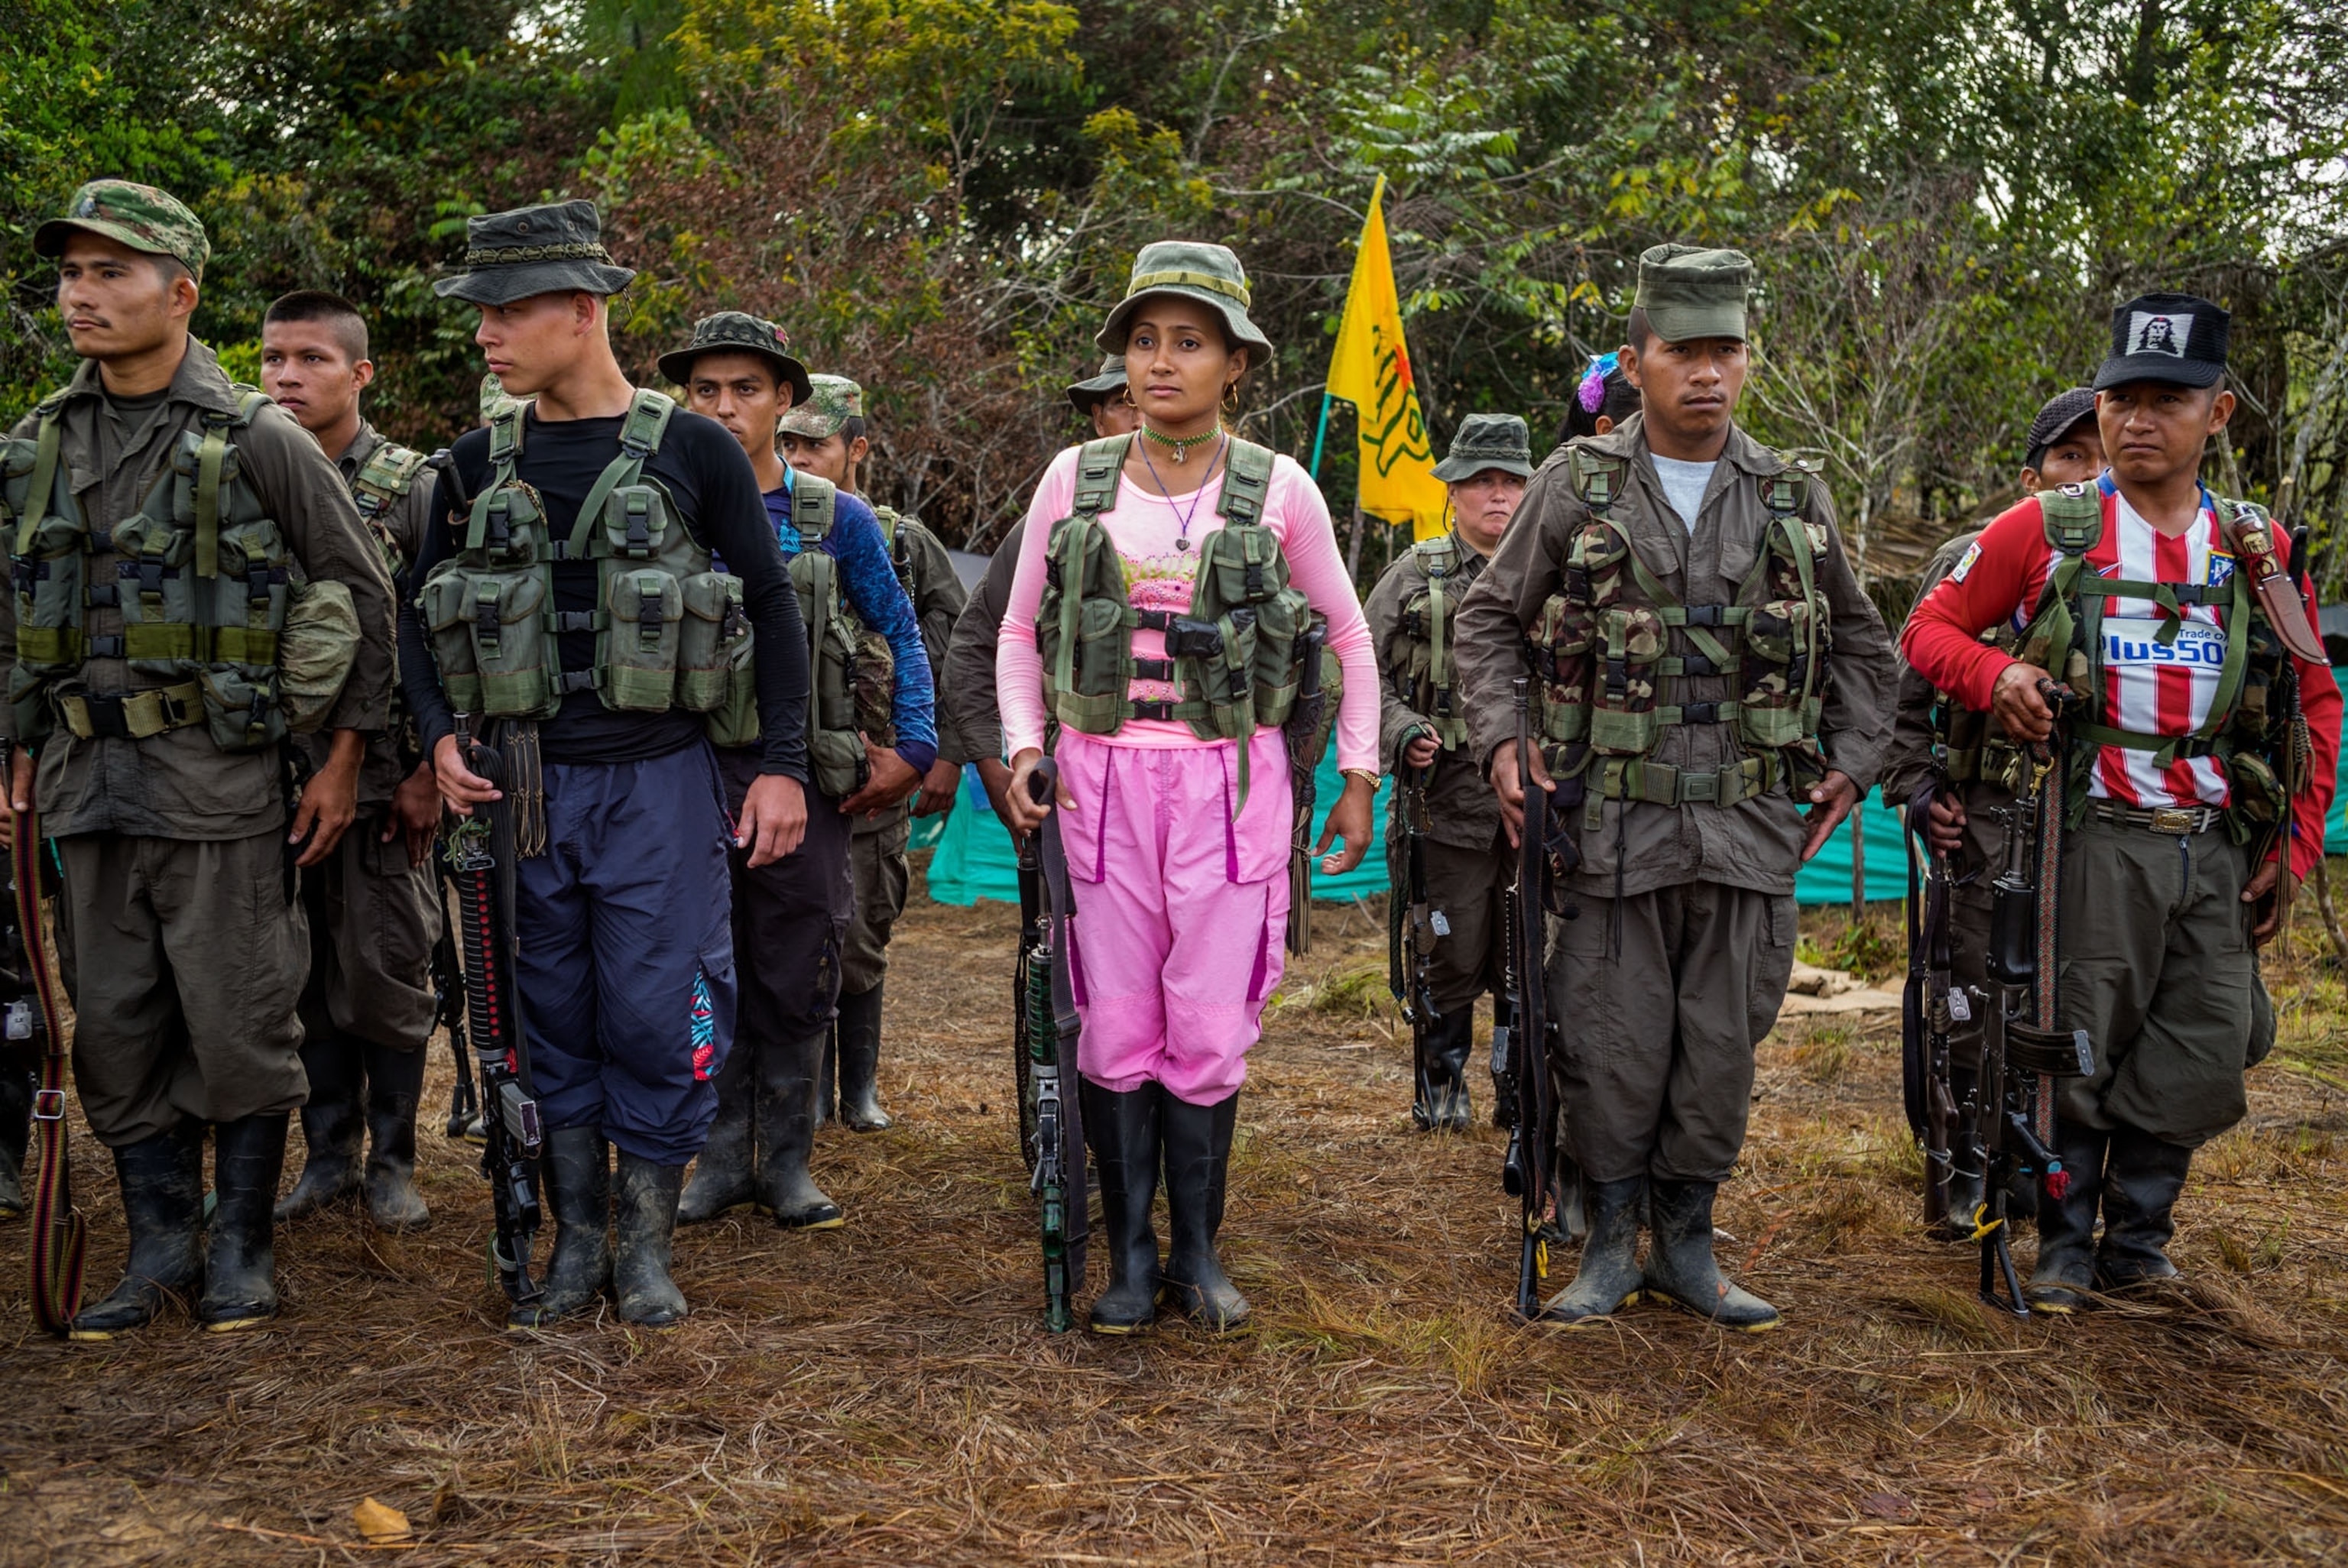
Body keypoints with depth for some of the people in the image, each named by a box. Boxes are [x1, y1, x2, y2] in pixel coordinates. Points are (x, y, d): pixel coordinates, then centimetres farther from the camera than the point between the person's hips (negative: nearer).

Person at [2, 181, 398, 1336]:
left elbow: (363, 596, -3)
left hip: (219, 779, -5)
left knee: (238, 1026, 0)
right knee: (115, 1033, 9)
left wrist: (342, 764, -5)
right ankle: (160, 1247, 22)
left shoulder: (258, 440, -6)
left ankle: (242, 1246, 16)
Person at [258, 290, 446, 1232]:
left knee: (386, 972, 2)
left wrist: (429, 769, -11)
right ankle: (328, 1153, 23)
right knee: (307, 974, 10)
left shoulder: (411, 488, -3)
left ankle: (392, 1160, 16)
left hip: (383, 775, -4)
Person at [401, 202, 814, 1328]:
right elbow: (421, 615, 15)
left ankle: (646, 1244, 15)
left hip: (658, 782, -3)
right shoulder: (478, 465, 7)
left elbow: (773, 609, 2)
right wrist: (440, 737, -2)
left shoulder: (692, 451, -2)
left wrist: (783, 765, -3)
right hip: (523, 787, 4)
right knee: (552, 1017, 10)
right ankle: (576, 1239, 22)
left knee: (656, 1017, 0)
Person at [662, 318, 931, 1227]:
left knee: (796, 981, 5)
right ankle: (722, 1159, 18)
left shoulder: (837, 520, 3)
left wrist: (913, 749, 1)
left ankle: (786, 1164, 17)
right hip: (690, 775, 1)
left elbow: (898, 632, 9)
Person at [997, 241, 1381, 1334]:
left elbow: (1349, 637, 11)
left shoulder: (1279, 491, 1)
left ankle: (1198, 1252, 18)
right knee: (1117, 1029, 4)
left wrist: (1358, 779, 7)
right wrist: (1023, 748, -2)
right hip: (1102, 779, 1)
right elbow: (1019, 632, 12)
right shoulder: (1074, 479, 4)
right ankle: (1129, 1256, 17)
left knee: (1211, 1032, 1)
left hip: (1231, 780, -1)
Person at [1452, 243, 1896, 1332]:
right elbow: (1488, 621, 8)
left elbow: (1862, 644, 20)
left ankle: (1686, 1245, 22)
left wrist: (1852, 763, 10)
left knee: (1721, 1046, 7)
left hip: (1749, 828, 2)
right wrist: (1501, 741, -4)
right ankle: (1610, 1245, 18)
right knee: (1613, 1044, 2)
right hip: (1614, 823, -2)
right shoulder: (1577, 485, 1)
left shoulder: (1793, 499, 9)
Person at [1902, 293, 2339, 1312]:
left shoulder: (2259, 549, 9)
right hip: (2097, 837, -3)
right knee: (2076, 1049, 1)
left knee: (2207, 1057, 6)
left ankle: (2135, 1239, 24)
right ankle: (2061, 1245, 17)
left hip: (2220, 848, 4)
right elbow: (1930, 627, 5)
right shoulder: (2045, 530, 0)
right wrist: (1995, 673, -17)